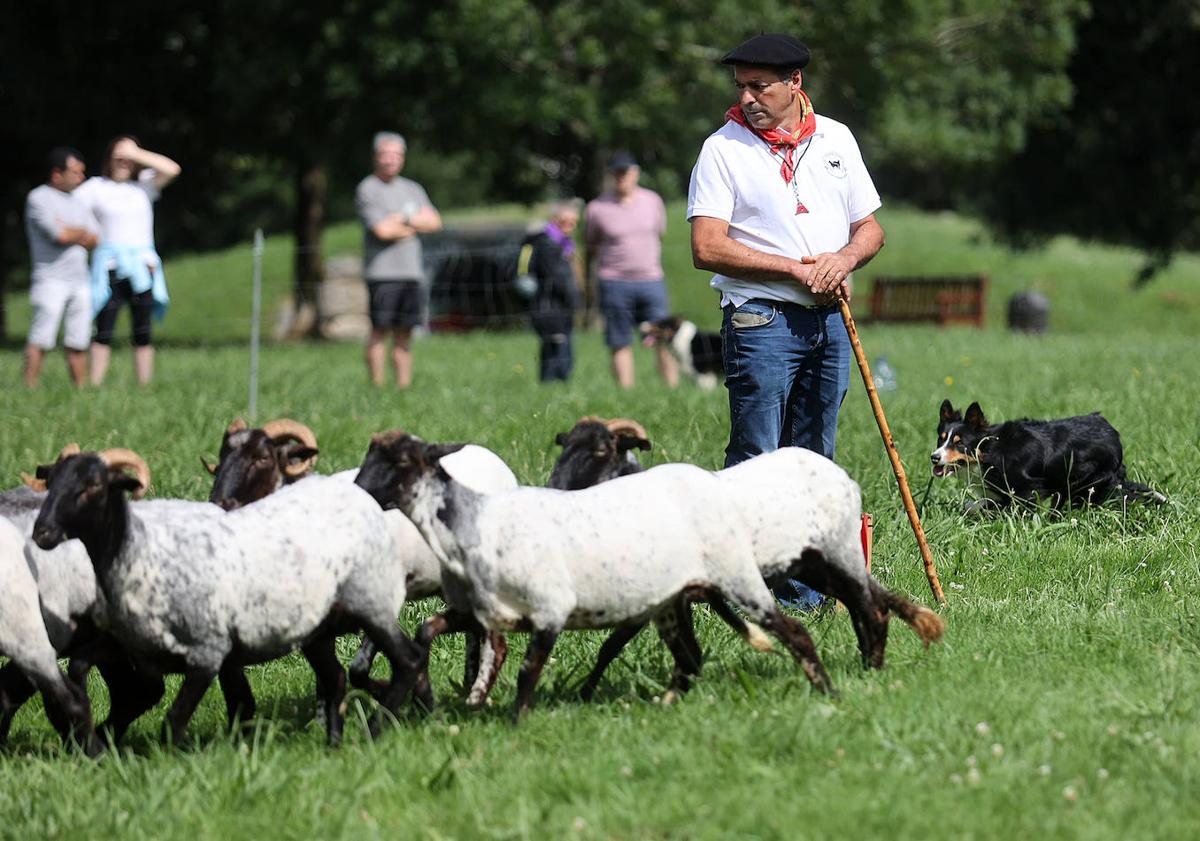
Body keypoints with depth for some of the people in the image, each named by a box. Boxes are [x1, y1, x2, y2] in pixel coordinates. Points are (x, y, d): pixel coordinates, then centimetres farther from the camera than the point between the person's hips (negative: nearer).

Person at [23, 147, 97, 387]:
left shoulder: (77, 203, 19)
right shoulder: (39, 198, -4)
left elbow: (92, 241, 10)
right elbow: (59, 235, -15)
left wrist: (70, 232, -7)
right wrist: (81, 233, 3)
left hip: (79, 281, 7)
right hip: (51, 279, -7)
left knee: (78, 343, 4)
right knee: (41, 340, -12)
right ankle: (30, 390, -12)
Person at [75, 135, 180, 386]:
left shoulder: (144, 184, 12)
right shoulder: (96, 187, 7)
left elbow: (172, 170, -2)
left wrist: (136, 154, -4)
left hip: (142, 265, 2)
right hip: (109, 268, -2)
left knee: (143, 333, 1)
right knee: (103, 332, -8)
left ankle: (144, 386, 2)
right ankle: (94, 387, -9)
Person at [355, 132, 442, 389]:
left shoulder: (413, 189, 19)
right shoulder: (367, 189, 0)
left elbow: (435, 222, 8)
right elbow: (382, 230, -11)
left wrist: (403, 218, -6)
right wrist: (416, 225, 3)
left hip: (412, 271, 5)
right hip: (382, 271, -5)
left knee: (405, 334, 4)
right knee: (380, 330, -8)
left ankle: (404, 385, 4)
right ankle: (377, 386, -7)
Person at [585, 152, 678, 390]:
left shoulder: (652, 201, 7)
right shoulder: (598, 208, 0)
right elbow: (591, 248, 9)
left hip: (651, 279, 2)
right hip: (615, 283, -2)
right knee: (620, 344, -1)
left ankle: (673, 388, 0)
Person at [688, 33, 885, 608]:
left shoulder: (836, 140, 12)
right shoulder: (724, 148, -3)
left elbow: (870, 228, 17)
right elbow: (707, 248, -12)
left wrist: (845, 258, -7)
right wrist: (795, 269, -14)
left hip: (830, 320, 5)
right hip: (761, 320, -5)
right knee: (755, 464, -9)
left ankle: (801, 595, 13)